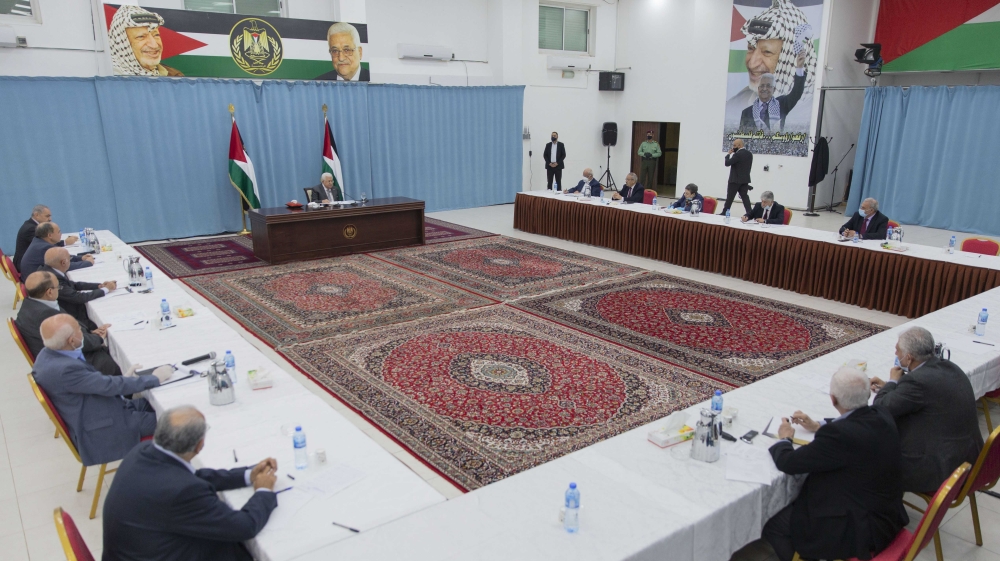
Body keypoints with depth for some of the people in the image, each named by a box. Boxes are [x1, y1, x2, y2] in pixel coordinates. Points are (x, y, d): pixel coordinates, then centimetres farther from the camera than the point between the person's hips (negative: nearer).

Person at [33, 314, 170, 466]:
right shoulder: (64, 369, -31)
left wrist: (123, 379, 4)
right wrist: (154, 378, -15)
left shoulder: (48, 355, -2)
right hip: (99, 432, -9)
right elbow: (109, 385, -25)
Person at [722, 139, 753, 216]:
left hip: (735, 180, -7)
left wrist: (728, 154, -3)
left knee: (729, 197, 2)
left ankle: (724, 212, 10)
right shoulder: (749, 154, 9)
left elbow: (727, 163, -17)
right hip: (745, 179, 7)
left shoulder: (737, 154, -18)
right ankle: (749, 213, -2)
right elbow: (749, 166, 15)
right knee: (744, 196, 6)